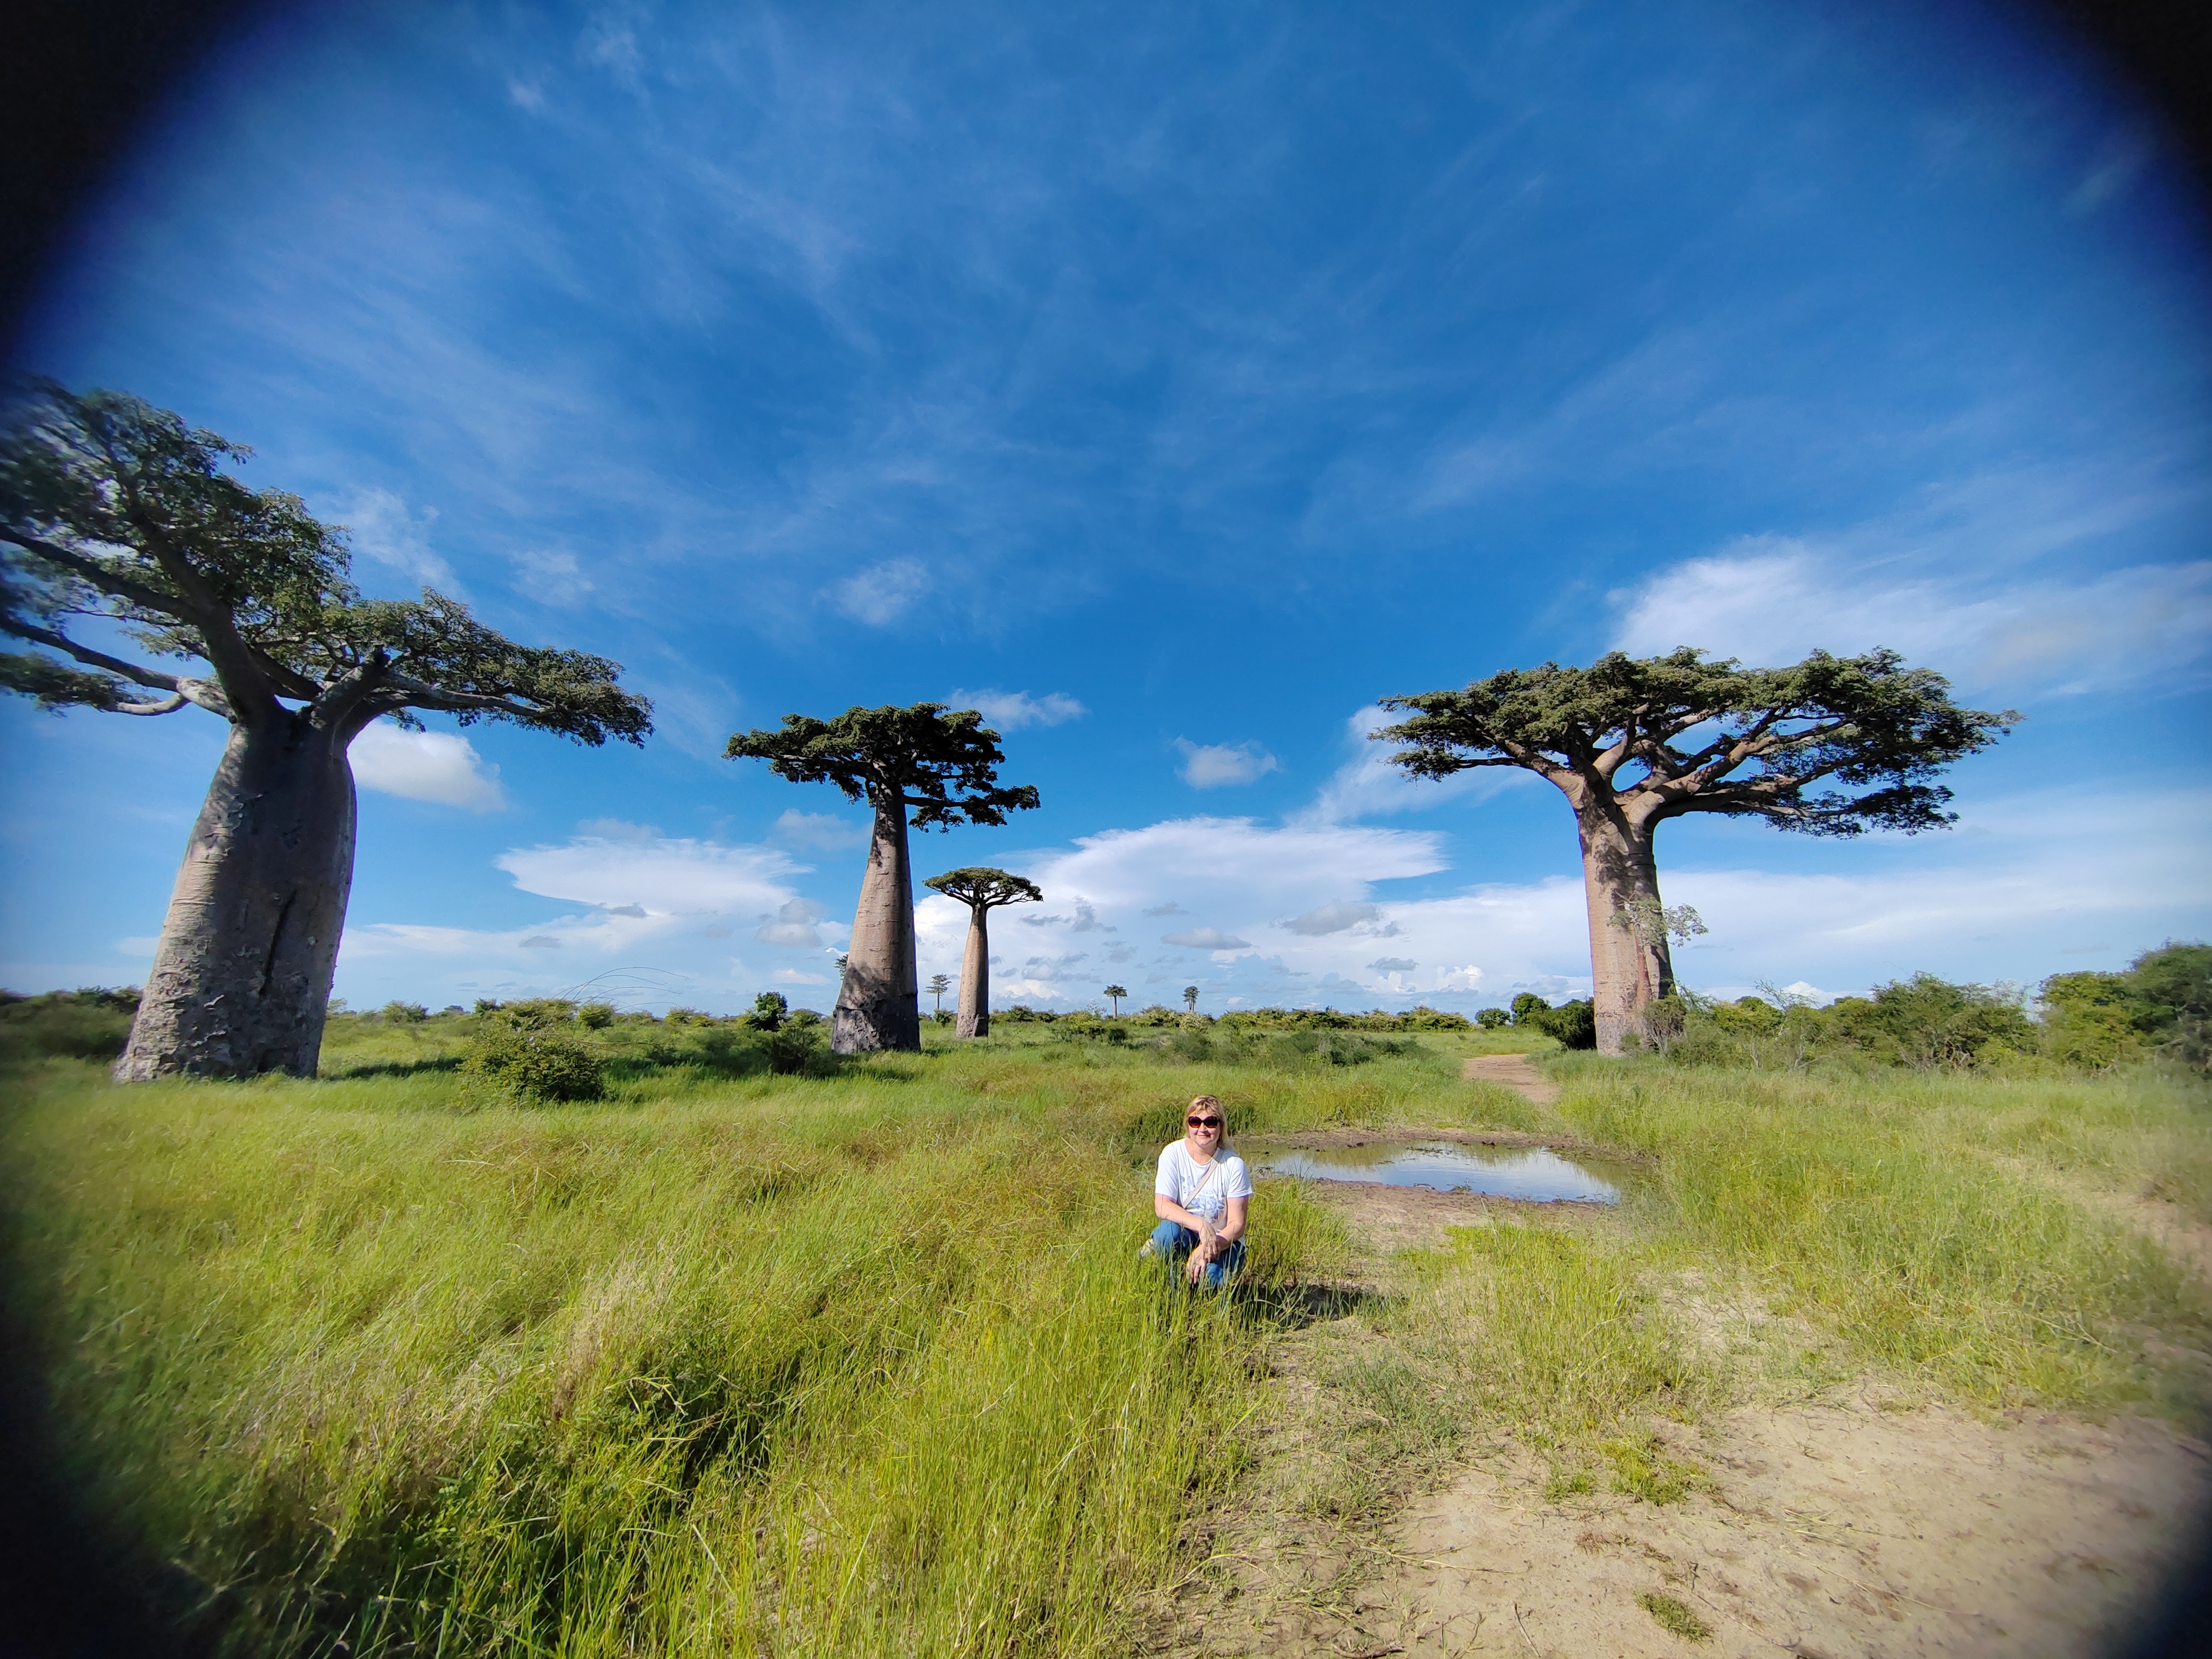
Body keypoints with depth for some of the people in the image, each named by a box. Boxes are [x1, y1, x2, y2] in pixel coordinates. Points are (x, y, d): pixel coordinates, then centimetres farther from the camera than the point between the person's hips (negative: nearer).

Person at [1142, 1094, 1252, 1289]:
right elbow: (1162, 1207, -18)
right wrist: (1201, 1225, -34)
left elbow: (1237, 1225, -11)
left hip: (1222, 1242, 1)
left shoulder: (1233, 1165, -11)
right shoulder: (1173, 1154, -10)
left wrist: (1205, 1250, -28)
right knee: (1170, 1231, -34)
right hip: (1184, 1237, 0)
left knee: (1211, 1274, -32)